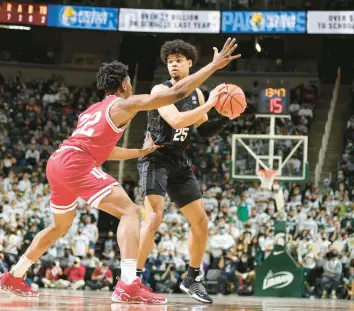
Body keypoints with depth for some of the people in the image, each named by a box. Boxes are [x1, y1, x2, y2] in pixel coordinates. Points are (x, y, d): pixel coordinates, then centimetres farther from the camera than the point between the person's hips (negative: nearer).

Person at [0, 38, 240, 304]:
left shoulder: (94, 110, 28)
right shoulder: (124, 104, 3)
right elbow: (177, 92, -3)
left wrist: (141, 152, 41)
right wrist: (214, 65, 1)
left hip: (57, 162, 9)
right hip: (77, 165, -9)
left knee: (61, 225, 29)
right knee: (130, 212, -12)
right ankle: (128, 286, -28)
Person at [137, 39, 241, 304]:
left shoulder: (197, 94, 9)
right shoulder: (160, 90, -13)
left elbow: (204, 131, 16)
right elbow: (176, 121, -29)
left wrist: (226, 117, -1)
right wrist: (209, 104, -25)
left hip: (179, 163, 7)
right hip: (156, 160, -7)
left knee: (201, 221, 7)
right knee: (155, 217, -25)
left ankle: (192, 279, 21)